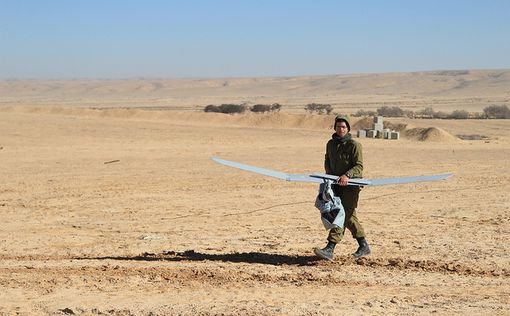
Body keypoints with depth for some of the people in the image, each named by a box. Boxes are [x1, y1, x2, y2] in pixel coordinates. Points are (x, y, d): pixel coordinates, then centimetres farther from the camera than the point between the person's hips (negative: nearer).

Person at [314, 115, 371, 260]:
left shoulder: (354, 145, -9)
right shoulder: (331, 144, 11)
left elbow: (359, 166, -14)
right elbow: (327, 160, 27)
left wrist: (347, 175, -30)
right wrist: (328, 172, 7)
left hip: (351, 184, -7)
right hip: (336, 183, 7)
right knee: (349, 216, 11)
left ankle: (330, 249, -22)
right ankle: (363, 246, 25)